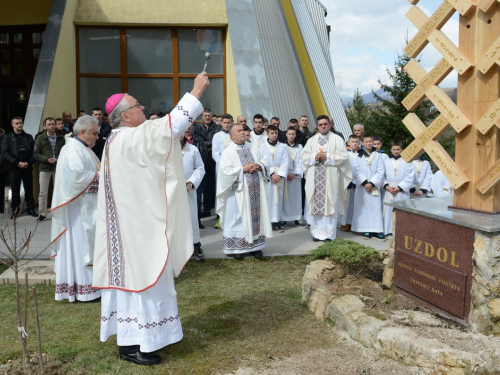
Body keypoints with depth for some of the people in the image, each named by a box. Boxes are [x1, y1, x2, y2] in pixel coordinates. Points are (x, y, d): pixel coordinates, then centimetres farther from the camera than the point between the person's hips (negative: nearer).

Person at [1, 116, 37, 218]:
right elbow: (5, 154, -5)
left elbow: (34, 152, 5)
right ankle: (15, 210, 13)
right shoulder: (7, 138, 4)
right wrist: (17, 163, -14)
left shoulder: (29, 137, 10)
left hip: (27, 168, 1)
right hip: (14, 168, -1)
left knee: (29, 189, 6)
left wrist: (28, 163, -11)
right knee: (15, 190, 4)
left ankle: (31, 209, 14)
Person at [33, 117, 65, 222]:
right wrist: (47, 159, -13)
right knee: (43, 192, 0)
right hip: (45, 167, -1)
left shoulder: (61, 138, 6)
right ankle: (42, 213, 8)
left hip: (58, 167, 1)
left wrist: (58, 159, -12)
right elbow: (36, 153, 0)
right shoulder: (41, 138, 2)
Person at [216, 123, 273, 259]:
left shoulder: (252, 147, 12)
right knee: (238, 218, 0)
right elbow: (225, 171, -16)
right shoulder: (228, 152, -5)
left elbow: (264, 161, 13)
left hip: (255, 190, 5)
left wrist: (259, 166, -9)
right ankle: (235, 247, 10)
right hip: (239, 191, -5)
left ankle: (254, 245, 18)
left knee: (256, 215, 8)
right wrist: (243, 169, -18)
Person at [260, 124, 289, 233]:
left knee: (278, 198, 1)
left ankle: (277, 221, 5)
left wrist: (280, 175, -12)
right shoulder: (263, 147, 2)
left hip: (279, 176, 1)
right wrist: (271, 174, -12)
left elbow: (285, 162, -1)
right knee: (267, 198, -3)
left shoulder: (283, 147, 5)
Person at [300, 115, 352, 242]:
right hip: (314, 178, 3)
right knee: (315, 204, 1)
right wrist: (314, 157, -10)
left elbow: (343, 157, -4)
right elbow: (303, 156, 9)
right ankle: (317, 232, 9)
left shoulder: (337, 139, 5)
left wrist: (327, 158, -14)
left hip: (330, 178, -3)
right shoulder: (312, 140, 15)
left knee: (329, 204, -4)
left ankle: (329, 233, 1)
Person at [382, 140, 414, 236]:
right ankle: (389, 231, 11)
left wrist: (399, 187, -12)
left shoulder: (407, 161, 2)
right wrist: (386, 186, -9)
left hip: (402, 192, -2)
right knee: (389, 211, 3)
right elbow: (382, 176, 8)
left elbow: (410, 177, -4)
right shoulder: (386, 161, 11)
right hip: (389, 191, 3)